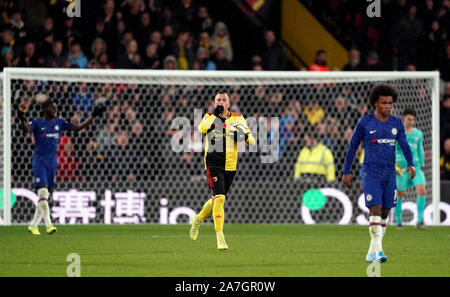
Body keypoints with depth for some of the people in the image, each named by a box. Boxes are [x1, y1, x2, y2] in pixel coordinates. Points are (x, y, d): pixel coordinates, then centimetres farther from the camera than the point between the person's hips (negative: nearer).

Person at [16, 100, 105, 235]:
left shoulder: (59, 122, 9)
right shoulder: (37, 123, -6)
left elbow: (78, 127, 11)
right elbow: (27, 129, -26)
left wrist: (93, 116, 5)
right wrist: (22, 120, -48)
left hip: (53, 162, 6)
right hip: (39, 162, -5)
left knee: (46, 195, 7)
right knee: (42, 192, -16)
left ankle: (33, 225, 17)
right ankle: (48, 225, -21)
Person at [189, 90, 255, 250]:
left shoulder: (237, 119, 6)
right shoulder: (209, 117, 3)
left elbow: (252, 140, 0)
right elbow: (201, 128, -21)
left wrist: (245, 136, -22)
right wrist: (215, 114, -25)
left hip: (230, 166, 4)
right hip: (213, 164, -4)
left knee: (218, 199, 15)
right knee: (219, 197, -19)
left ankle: (198, 219, 45)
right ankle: (220, 238, -19)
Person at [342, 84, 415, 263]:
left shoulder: (397, 123, 8)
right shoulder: (364, 123, -2)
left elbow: (404, 145, 4)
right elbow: (352, 147, 5)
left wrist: (410, 164, -14)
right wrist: (346, 172, 6)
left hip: (390, 174, 4)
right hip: (371, 173, -4)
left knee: (385, 213, 6)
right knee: (375, 210, -17)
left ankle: (372, 253, 16)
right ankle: (377, 251, -21)